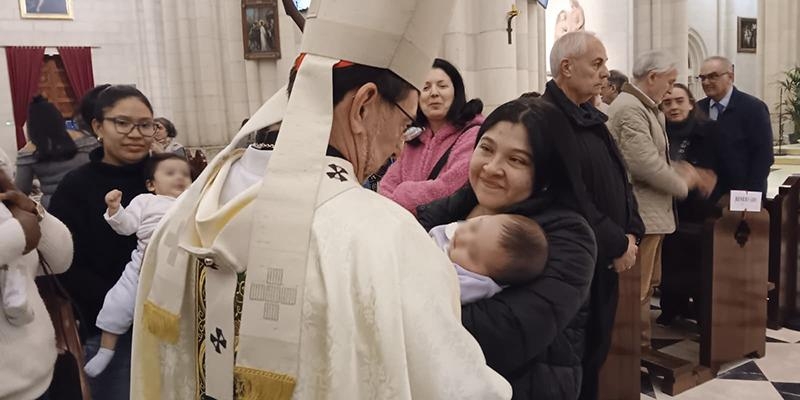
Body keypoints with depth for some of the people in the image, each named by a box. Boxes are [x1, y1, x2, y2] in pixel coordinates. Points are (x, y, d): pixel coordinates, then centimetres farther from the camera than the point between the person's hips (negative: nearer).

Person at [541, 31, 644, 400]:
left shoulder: (591, 118, 14)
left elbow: (620, 179, 15)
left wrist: (630, 232, 1)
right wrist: (616, 245, -15)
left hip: (605, 260, 9)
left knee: (595, 350, 19)